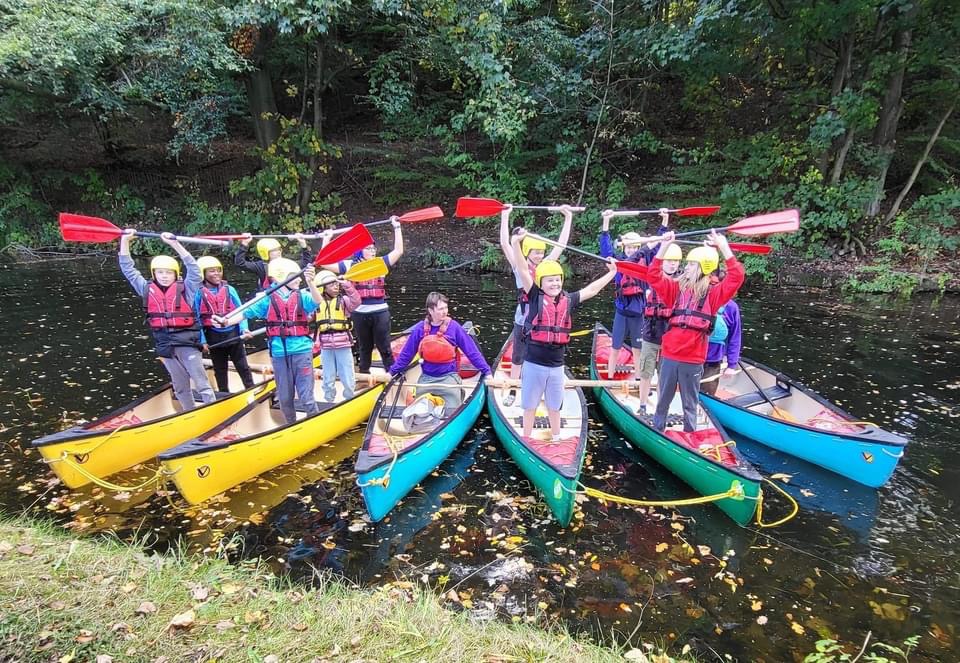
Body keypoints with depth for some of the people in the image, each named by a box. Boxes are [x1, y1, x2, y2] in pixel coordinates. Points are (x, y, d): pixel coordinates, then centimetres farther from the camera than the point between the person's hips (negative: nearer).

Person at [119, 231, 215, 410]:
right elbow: (128, 269, 12)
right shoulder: (147, 289, 8)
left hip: (186, 343, -4)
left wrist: (174, 243, -22)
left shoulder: (185, 289, -3)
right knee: (180, 387, 14)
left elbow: (193, 267, -15)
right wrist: (125, 240, 5)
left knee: (202, 384, -2)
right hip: (165, 345, 4)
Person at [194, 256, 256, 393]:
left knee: (242, 366, 8)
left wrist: (244, 328, -13)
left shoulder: (229, 289, -1)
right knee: (219, 369, 14)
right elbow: (197, 318, -3)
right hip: (214, 337, 0)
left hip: (233, 334, 0)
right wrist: (202, 340, -7)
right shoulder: (198, 293, -4)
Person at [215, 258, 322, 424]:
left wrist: (310, 282, -35)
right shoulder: (268, 298, 6)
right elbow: (247, 312, 4)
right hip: (279, 353, 2)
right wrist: (226, 321, -13)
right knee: (285, 398, 13)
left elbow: (317, 301, -16)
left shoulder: (302, 296, 4)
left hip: (302, 351, -2)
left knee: (306, 397, -1)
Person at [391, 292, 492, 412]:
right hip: (426, 377, 3)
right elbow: (406, 353, 6)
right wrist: (391, 372, 7)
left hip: (448, 376, -2)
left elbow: (472, 351, -5)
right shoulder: (420, 329, -4)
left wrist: (487, 372, -7)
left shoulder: (454, 327, -10)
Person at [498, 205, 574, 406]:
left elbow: (561, 244, 3)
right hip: (523, 321, -2)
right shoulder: (519, 266, -6)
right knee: (517, 358, 11)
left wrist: (568, 217, 3)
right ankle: (512, 391, 25)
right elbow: (505, 244, -15)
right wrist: (505, 217, -19)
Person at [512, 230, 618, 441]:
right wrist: (516, 244, -29)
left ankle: (556, 440, 41)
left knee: (554, 407, 22)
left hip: (556, 365, 4)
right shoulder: (535, 296, -7)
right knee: (530, 405, 12)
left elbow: (591, 290, 14)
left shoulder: (568, 300, 4)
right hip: (534, 364, -4)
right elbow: (523, 271, -18)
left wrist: (611, 273, 16)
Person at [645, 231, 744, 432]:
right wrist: (664, 247, -7)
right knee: (663, 399, 15)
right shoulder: (677, 288, 6)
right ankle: (657, 431, 30)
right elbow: (653, 275, 0)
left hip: (693, 360, -2)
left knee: (689, 404, 11)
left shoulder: (713, 293, -2)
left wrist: (724, 247, -18)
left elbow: (736, 277, -14)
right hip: (669, 356, 3)